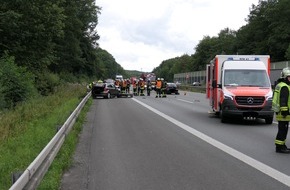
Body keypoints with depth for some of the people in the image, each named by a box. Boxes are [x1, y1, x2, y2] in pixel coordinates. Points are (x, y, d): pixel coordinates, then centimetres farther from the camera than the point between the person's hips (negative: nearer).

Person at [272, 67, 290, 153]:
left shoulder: (280, 85, 18)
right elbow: (283, 100, -23)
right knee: (283, 130, -6)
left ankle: (282, 146, 25)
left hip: (280, 112, 11)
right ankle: (279, 147, -3)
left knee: (282, 130, 17)